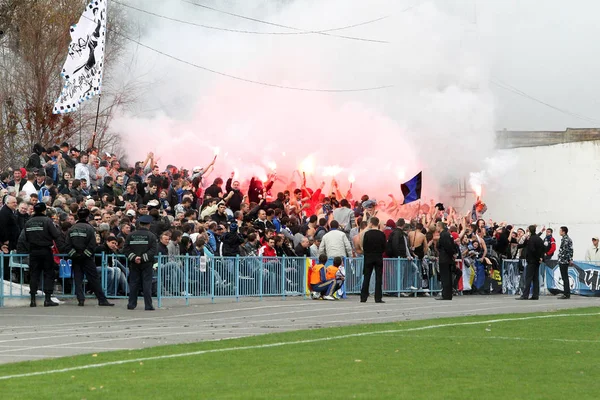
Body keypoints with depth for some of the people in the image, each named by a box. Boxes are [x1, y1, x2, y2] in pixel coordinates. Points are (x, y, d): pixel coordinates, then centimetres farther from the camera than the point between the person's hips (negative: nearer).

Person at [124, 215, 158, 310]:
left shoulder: (131, 235, 5)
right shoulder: (151, 236, -4)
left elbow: (125, 249, -2)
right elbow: (153, 250, -13)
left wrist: (134, 257, -8)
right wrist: (143, 258, -14)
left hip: (134, 264, 3)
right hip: (147, 264, -3)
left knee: (133, 284, 8)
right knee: (147, 284, 0)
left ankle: (131, 304, 8)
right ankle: (148, 305, -3)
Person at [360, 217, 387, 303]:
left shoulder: (367, 234, -7)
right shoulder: (382, 234, -5)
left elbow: (364, 246, -5)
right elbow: (384, 247, -2)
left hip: (368, 258, 0)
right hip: (379, 258, 0)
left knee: (366, 278, 6)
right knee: (378, 278, 2)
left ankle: (363, 297, 5)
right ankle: (378, 298, -2)